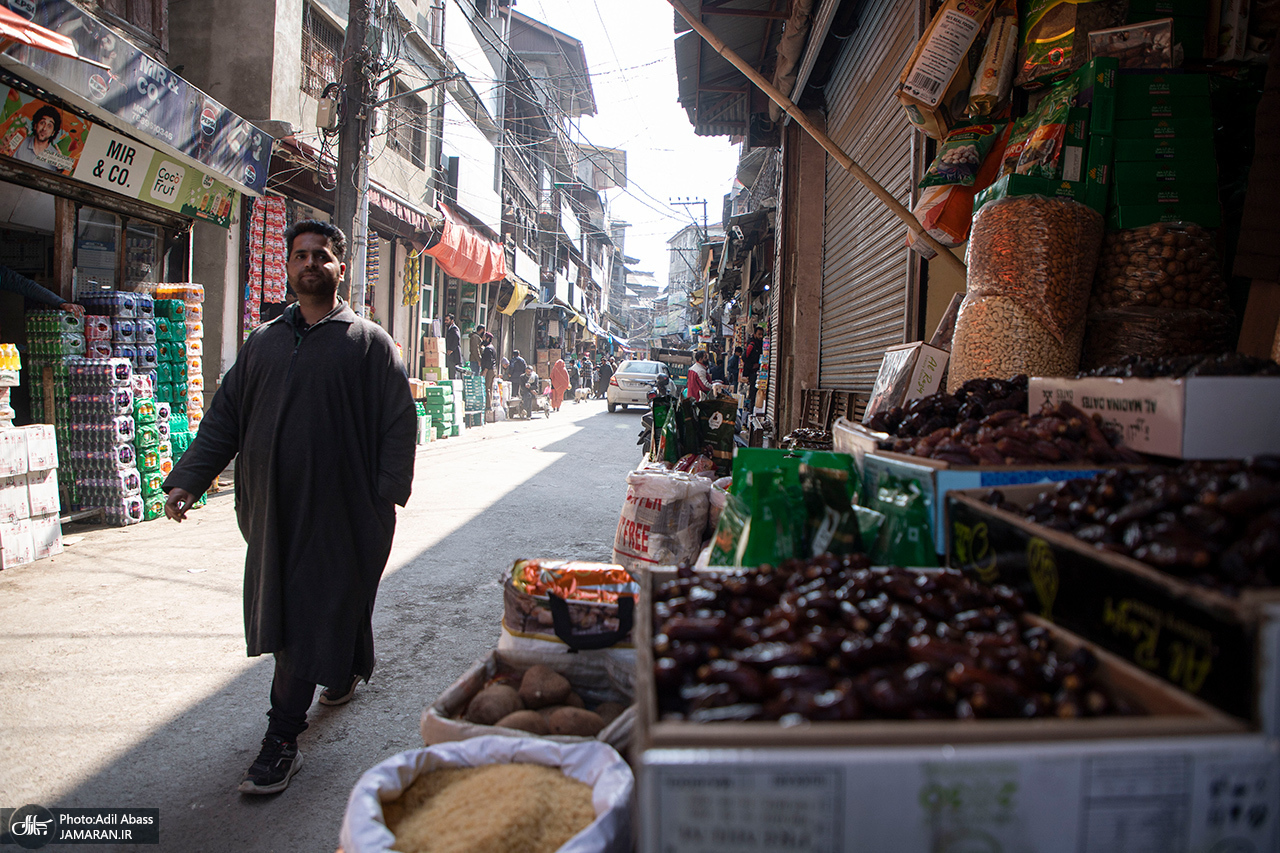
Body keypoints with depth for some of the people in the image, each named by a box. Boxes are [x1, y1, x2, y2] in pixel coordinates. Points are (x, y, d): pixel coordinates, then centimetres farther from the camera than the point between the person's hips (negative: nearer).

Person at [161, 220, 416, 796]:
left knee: (310, 617, -4)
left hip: (338, 507, -5)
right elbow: (225, 416, 14)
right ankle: (345, 671, 39)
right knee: (280, 610, 15)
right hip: (271, 506, 5)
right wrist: (188, 479, 3)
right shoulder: (264, 341, 14)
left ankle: (282, 739, 5)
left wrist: (386, 495, -12)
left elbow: (400, 423, -3)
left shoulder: (368, 342, 0)